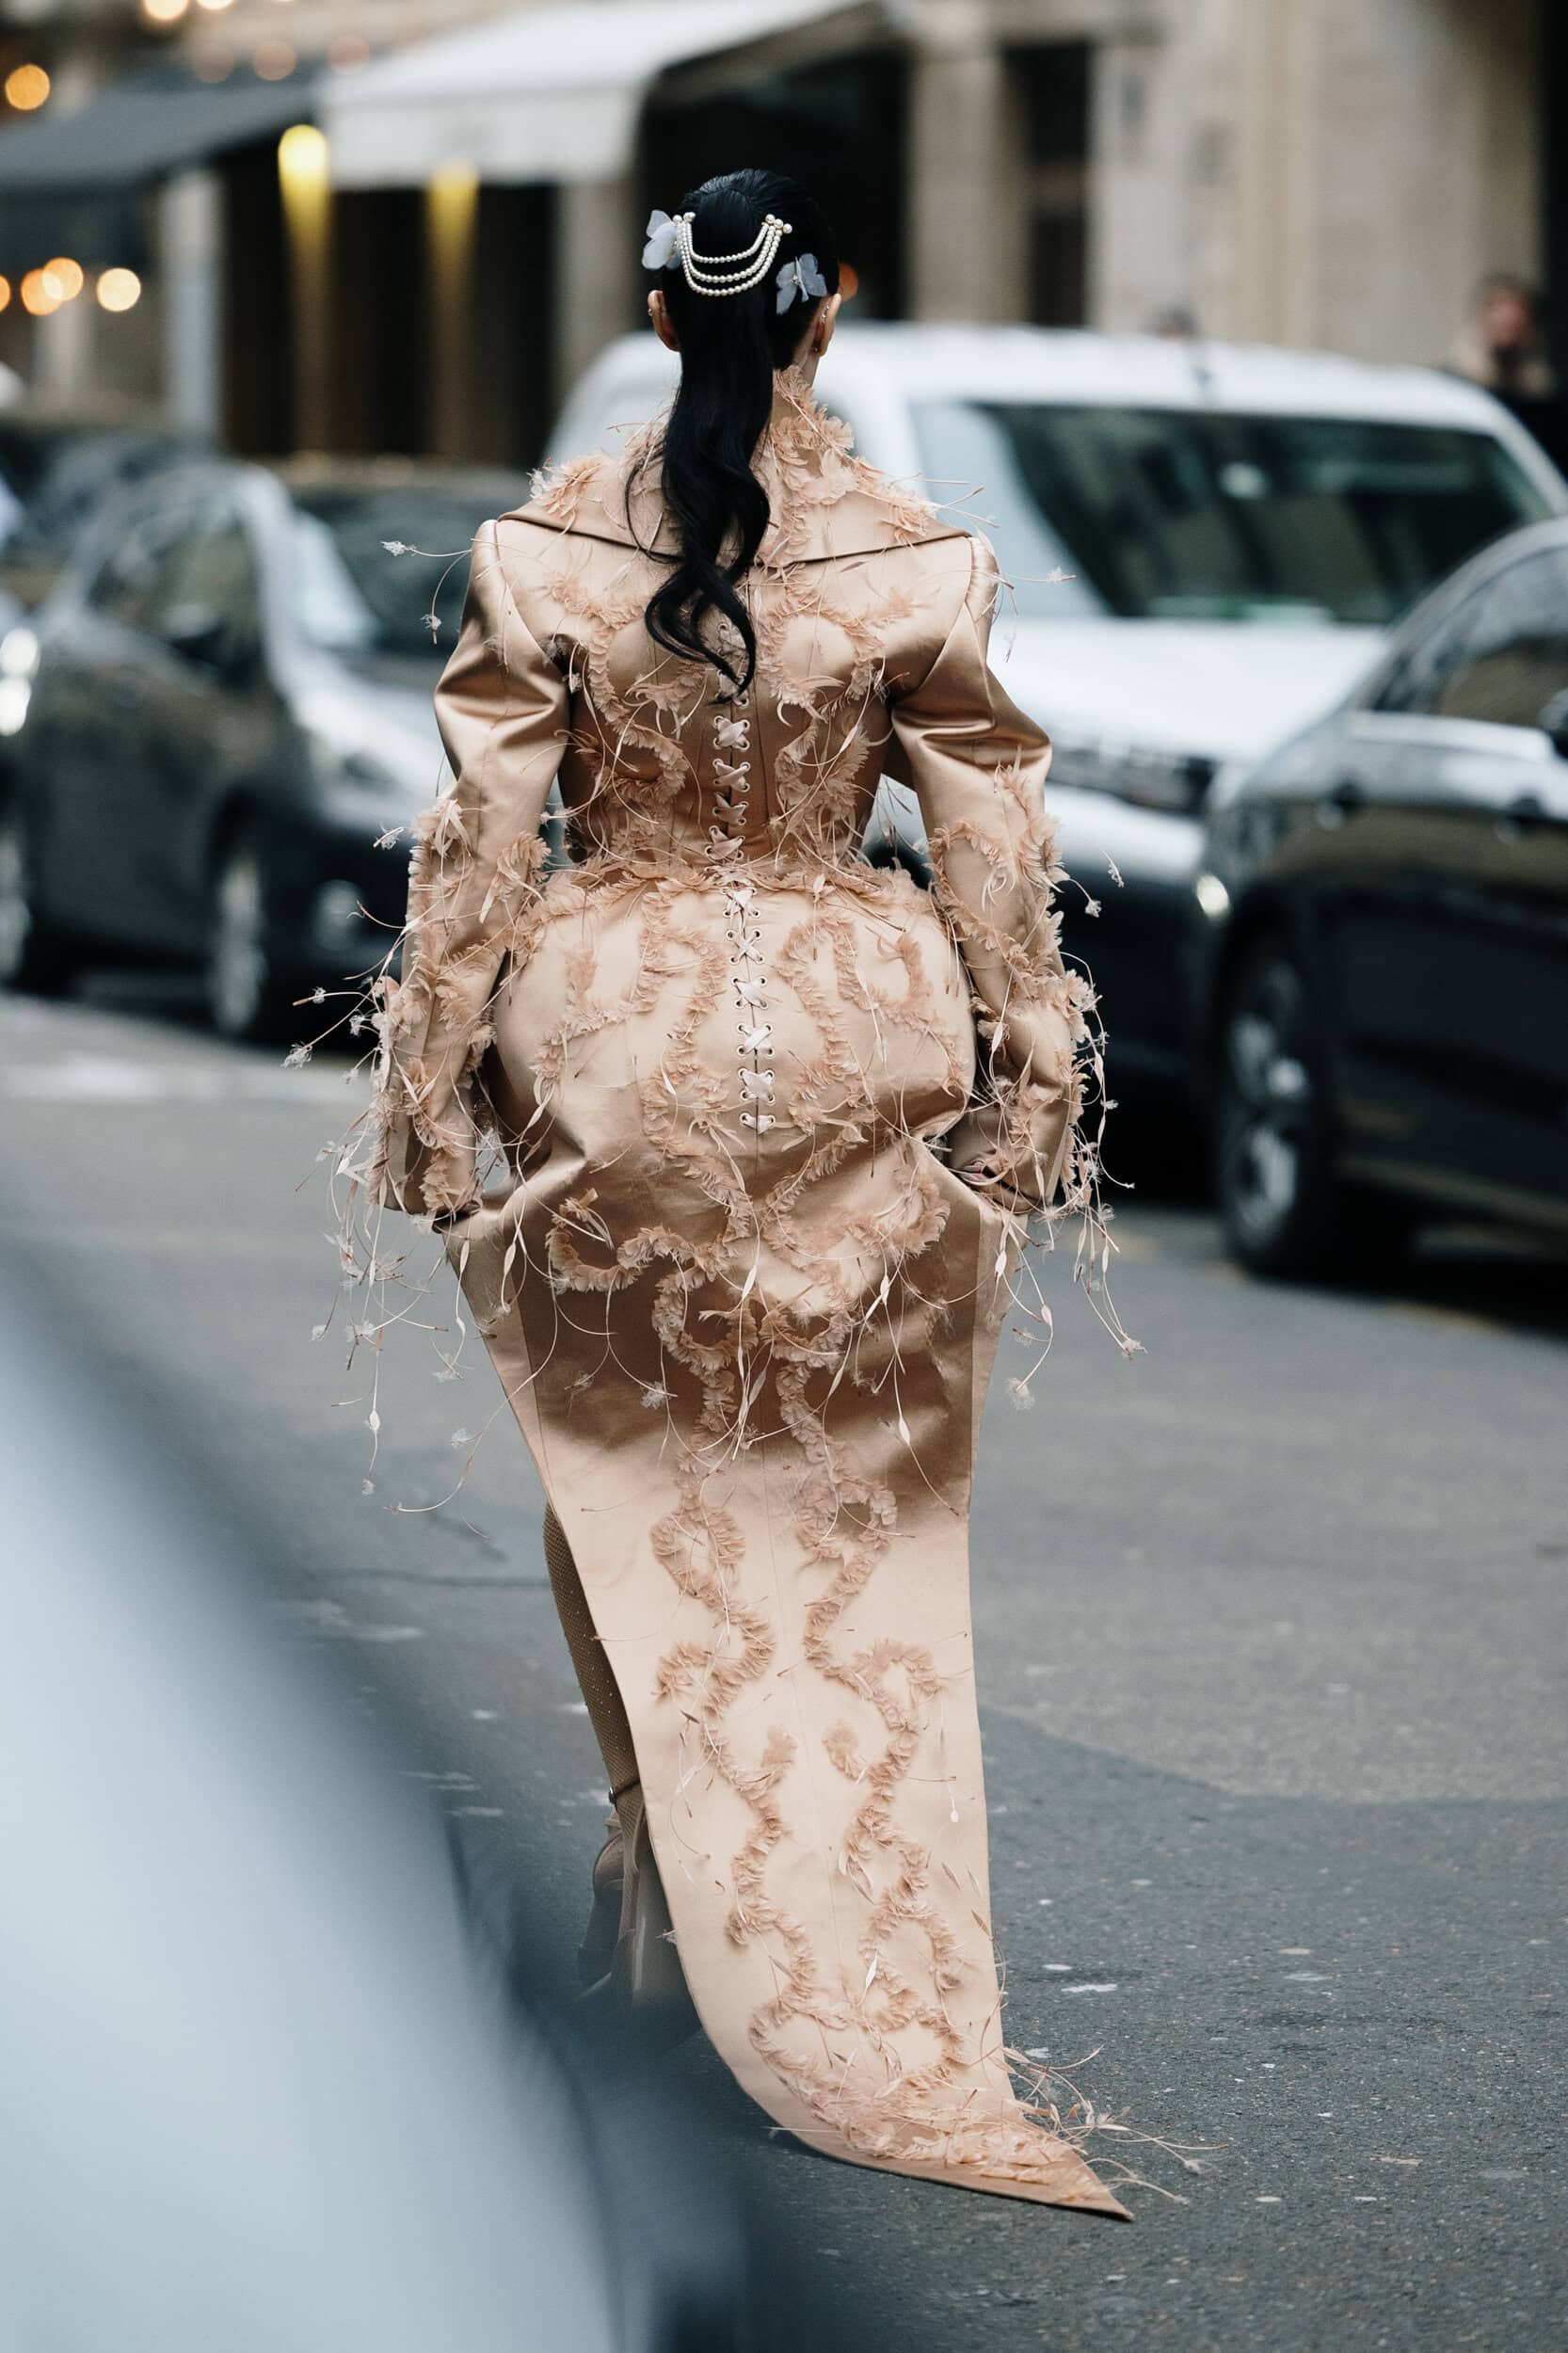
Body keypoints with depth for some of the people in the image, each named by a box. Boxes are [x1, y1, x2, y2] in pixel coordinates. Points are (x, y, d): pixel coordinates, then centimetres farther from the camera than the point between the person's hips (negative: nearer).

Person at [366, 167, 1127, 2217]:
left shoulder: (546, 552, -6)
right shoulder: (913, 561, -6)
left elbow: (477, 839, -4)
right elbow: (993, 845, -2)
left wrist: (436, 1098, 3)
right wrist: (1032, 1085, 7)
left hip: (612, 1049, 0)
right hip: (851, 1049, 0)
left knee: (638, 1483, 14)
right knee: (855, 1512, 8)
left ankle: (679, 1885, 16)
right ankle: (851, 1947, 11)